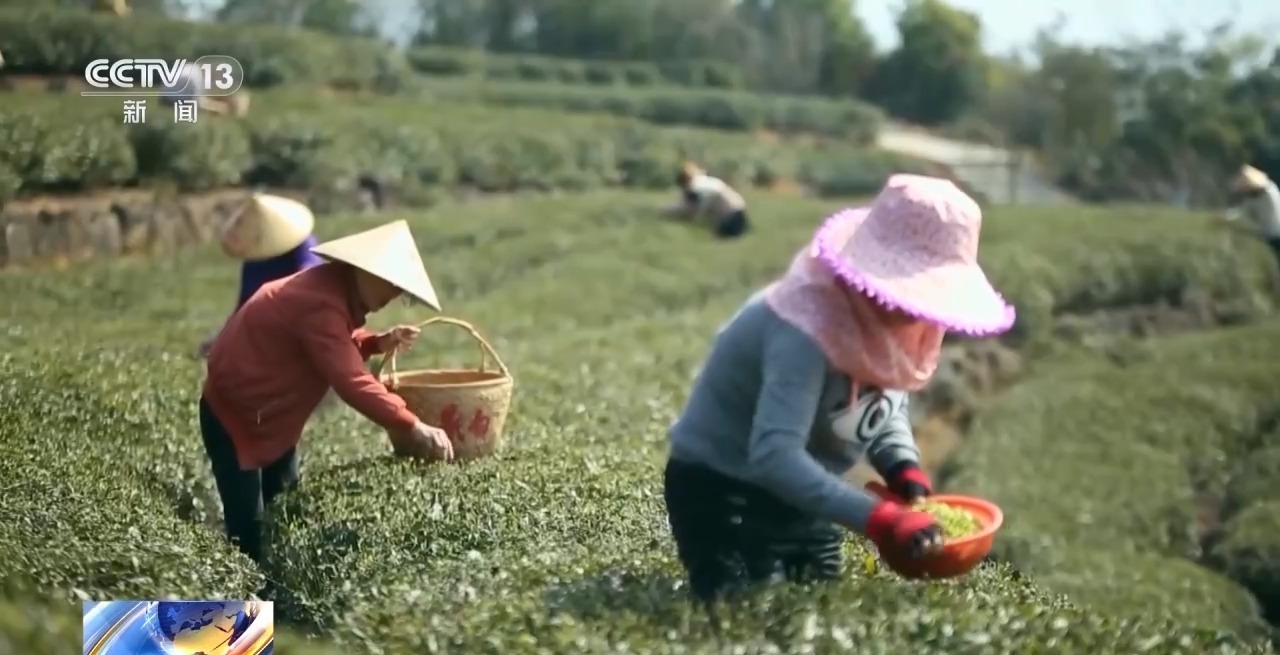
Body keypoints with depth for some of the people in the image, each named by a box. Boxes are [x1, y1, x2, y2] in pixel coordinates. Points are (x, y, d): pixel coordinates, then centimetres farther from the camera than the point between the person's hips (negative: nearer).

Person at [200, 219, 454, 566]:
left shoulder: (334, 288, -1)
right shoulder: (321, 305, -32)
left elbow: (342, 347, 11)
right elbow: (352, 382, -37)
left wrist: (379, 342, -9)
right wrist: (413, 428, -39)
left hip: (272, 414, 10)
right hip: (234, 414, -10)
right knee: (249, 525, -9)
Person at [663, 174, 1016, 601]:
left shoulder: (877, 317, -9)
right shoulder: (807, 332, -34)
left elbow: (886, 404, 6)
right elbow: (773, 454, -44)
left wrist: (904, 468, -14)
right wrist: (877, 519, -49)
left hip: (800, 495, 8)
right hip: (719, 491, -8)